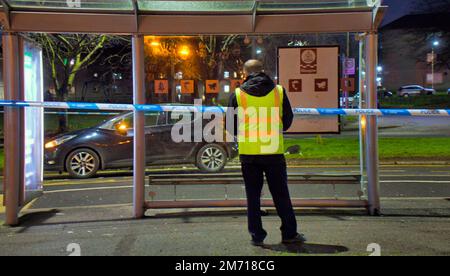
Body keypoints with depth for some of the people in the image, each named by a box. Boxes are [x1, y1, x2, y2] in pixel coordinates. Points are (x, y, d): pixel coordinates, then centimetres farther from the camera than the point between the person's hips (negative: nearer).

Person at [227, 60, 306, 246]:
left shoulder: (238, 94, -1)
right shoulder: (278, 91, 1)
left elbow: (230, 125, 2)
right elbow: (288, 120, 8)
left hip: (248, 153, 0)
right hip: (274, 151, 1)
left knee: (253, 196, 9)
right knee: (281, 195, 10)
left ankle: (257, 235, 12)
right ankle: (289, 233, 17)